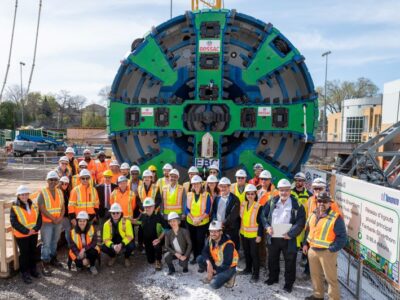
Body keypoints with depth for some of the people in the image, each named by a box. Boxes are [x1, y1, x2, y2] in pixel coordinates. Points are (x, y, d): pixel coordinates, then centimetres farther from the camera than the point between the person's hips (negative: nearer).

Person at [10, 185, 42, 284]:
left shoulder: (33, 205, 3)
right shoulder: (14, 207, -12)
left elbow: (39, 218, 2)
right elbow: (14, 222, -16)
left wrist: (35, 228, -14)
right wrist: (26, 231, -20)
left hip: (34, 234, 5)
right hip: (21, 235, -4)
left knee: (33, 252, 16)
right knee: (24, 253, 4)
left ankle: (33, 269, 31)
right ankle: (24, 273, 17)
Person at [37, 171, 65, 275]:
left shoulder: (59, 192, 6)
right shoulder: (42, 192, -10)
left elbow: (62, 206, 8)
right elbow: (42, 208, -15)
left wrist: (61, 217, -8)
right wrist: (53, 218, -15)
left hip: (58, 222, 5)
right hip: (47, 222, -5)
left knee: (54, 242, 16)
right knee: (46, 244, -3)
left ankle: (53, 258, 31)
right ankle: (45, 264, 5)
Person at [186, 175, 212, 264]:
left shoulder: (206, 195, -7)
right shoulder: (189, 195, 2)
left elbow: (207, 211, -10)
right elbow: (187, 209, -1)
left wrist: (199, 219, -20)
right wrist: (193, 219, -15)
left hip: (203, 223, -3)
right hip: (190, 222, 3)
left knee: (200, 240, -1)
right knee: (193, 240, 12)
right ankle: (195, 257, 28)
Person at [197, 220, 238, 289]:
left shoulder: (228, 245, -30)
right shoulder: (210, 239, -10)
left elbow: (226, 264, -25)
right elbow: (205, 252, -7)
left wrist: (214, 271, -18)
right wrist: (208, 263, -27)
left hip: (228, 268, -6)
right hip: (216, 263, 6)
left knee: (214, 284, -22)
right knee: (200, 259, -13)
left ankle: (230, 276, 3)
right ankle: (211, 275, 10)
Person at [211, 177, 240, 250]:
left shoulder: (234, 199, -7)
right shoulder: (217, 198, 11)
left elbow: (233, 215, -14)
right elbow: (214, 212, 11)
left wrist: (223, 223, -17)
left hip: (231, 230, -4)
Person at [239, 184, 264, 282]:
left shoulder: (259, 206, -16)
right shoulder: (242, 204, 1)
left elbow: (261, 222, -14)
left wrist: (259, 235, -15)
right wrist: (240, 230, 9)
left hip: (254, 235, -6)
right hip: (244, 233, 6)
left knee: (254, 254, 3)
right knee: (246, 252, 19)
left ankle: (256, 274, 16)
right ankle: (248, 268, 37)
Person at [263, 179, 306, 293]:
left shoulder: (296, 204, -8)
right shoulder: (272, 202, 3)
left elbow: (301, 221, -12)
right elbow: (264, 215, 8)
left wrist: (291, 233, -20)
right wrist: (267, 226, -9)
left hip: (288, 239, -3)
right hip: (272, 237, 4)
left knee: (290, 262, 9)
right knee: (272, 259, 19)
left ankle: (289, 283, 27)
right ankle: (273, 277, 40)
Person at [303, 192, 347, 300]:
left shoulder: (336, 218, -15)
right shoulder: (313, 215, 5)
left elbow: (342, 237, -14)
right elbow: (308, 229, 18)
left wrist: (332, 249, -18)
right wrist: (306, 244, 13)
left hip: (327, 252, -7)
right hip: (312, 250, 7)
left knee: (330, 277, 3)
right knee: (315, 275, 20)